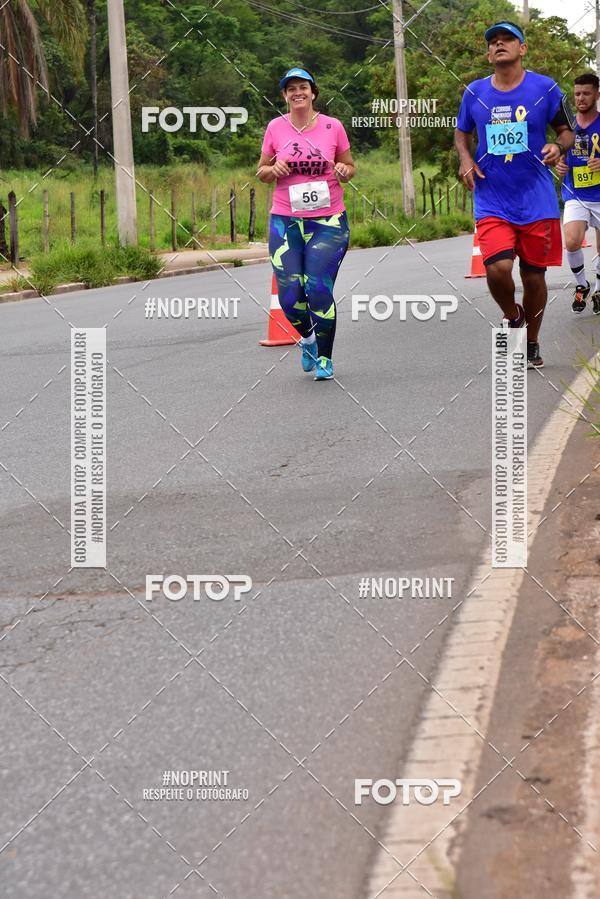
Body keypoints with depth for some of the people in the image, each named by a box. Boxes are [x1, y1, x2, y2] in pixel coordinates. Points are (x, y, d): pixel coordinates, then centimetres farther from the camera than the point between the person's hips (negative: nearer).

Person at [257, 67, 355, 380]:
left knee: (319, 289, -11)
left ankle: (324, 358, 7)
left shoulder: (332, 126, 2)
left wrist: (344, 171, -10)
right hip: (285, 221, 1)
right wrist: (273, 169, -10)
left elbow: (350, 166, 13)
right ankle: (307, 338, 26)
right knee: (289, 294, -7)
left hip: (328, 221, -1)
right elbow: (262, 173, 12)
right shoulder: (275, 128, 3)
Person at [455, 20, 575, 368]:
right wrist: (466, 159, 0)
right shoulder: (475, 92, 5)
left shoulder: (545, 88, -1)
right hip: (492, 200, 0)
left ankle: (532, 344, 28)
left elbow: (567, 130, 8)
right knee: (498, 268, -19)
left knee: (534, 275, 6)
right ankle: (512, 317, 13)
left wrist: (558, 147, -14)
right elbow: (462, 132, 20)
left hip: (536, 199, 0)